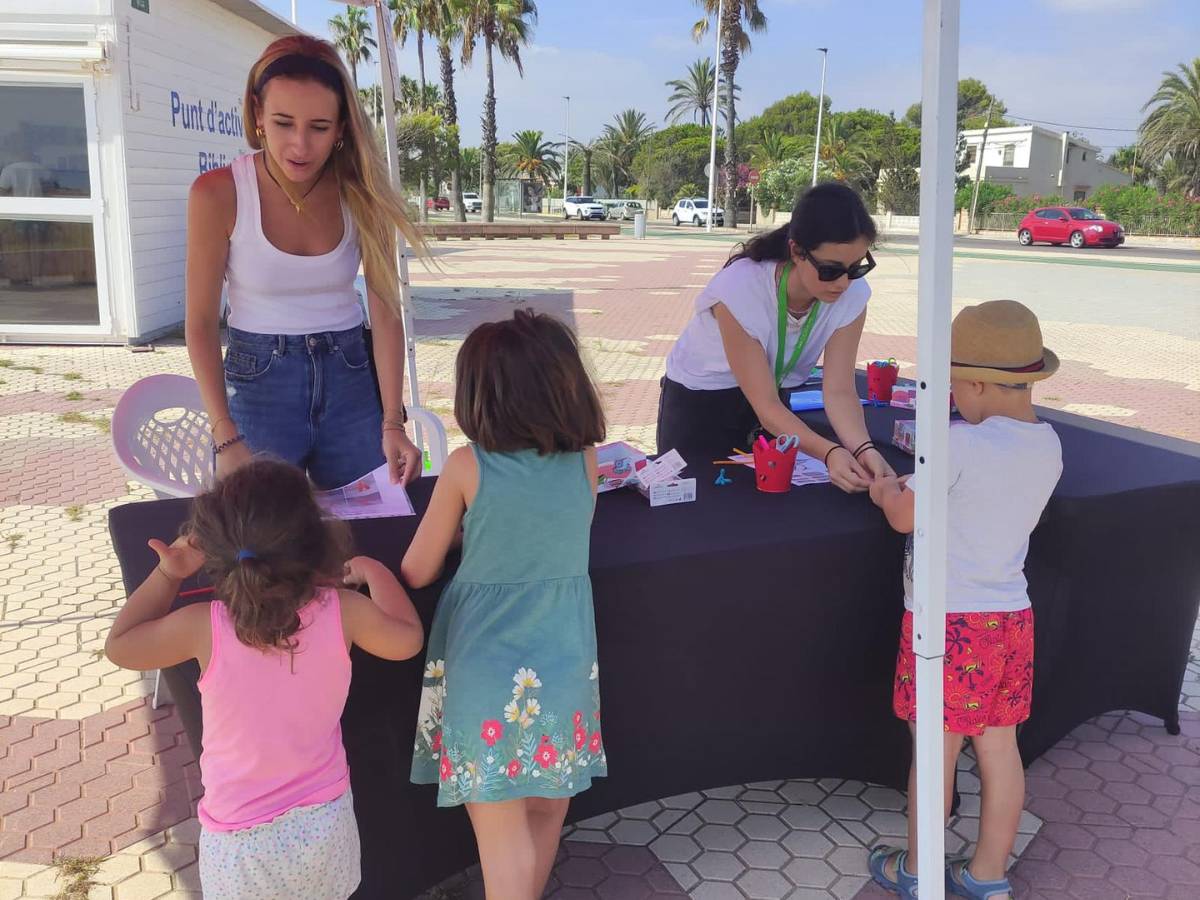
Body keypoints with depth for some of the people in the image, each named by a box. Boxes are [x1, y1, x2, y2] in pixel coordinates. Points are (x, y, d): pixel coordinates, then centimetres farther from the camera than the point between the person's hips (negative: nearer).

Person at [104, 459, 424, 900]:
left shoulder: (204, 627, -21)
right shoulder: (341, 611, -17)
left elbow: (118, 647, -3)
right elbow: (407, 638, 2)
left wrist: (167, 576, 0)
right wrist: (373, 571, 12)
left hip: (242, 839, -1)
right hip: (324, 822, 2)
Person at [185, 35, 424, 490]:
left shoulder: (362, 193, -6)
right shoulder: (217, 194, -13)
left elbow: (386, 313, -6)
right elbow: (201, 323, -10)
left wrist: (392, 422, -14)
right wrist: (226, 438, -17)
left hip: (350, 376, 3)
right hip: (260, 381, -2)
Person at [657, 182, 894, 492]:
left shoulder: (853, 294, -19)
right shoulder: (740, 288, -32)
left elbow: (839, 390, -21)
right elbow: (764, 405, -30)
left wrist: (863, 449, -40)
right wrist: (830, 453, -44)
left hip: (778, 401, 4)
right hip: (698, 405, -4)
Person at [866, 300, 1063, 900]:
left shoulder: (962, 444, -21)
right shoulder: (1048, 447, 3)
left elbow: (905, 517, -12)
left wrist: (886, 492, 9)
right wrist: (920, 484, 13)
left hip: (951, 620, -7)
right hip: (1011, 617, 7)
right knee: (999, 746, 15)